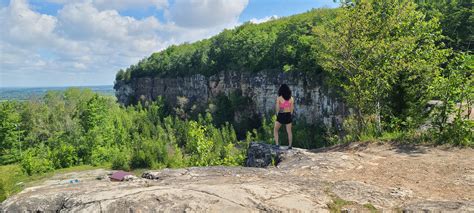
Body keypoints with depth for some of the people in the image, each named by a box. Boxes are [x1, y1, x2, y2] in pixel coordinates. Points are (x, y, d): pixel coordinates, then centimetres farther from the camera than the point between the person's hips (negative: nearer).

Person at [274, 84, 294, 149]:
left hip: (281, 115, -3)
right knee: (289, 131, 10)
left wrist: (277, 114, 7)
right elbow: (292, 108, 3)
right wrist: (290, 115, 15)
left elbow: (277, 108, -9)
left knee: (275, 130, 13)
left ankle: (277, 143, 3)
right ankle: (290, 145, 13)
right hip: (288, 115, 3)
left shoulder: (279, 98, -10)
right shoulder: (291, 98, 0)